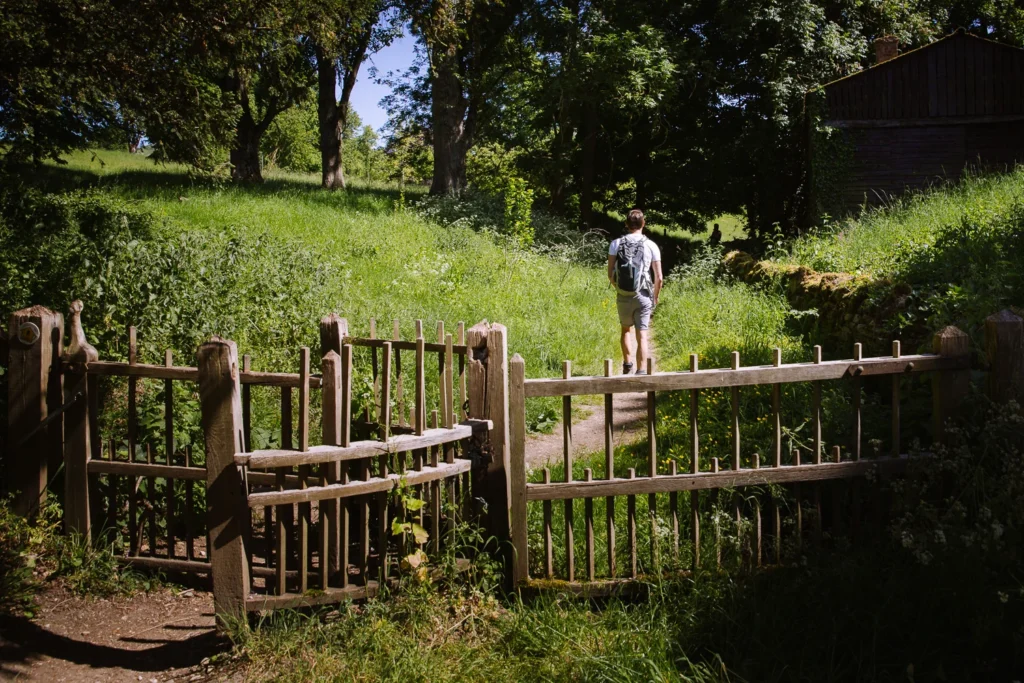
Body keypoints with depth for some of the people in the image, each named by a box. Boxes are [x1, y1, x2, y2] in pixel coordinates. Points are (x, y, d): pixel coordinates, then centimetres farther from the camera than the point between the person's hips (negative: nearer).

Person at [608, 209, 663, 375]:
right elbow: (659, 277, -3)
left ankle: (627, 364, 20)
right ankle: (641, 372, -6)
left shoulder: (616, 244, -1)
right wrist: (655, 297, 12)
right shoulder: (651, 246, -3)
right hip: (643, 296, -1)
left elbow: (610, 274, -1)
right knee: (642, 336, 0)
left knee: (626, 330, 24)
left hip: (623, 297, 1)